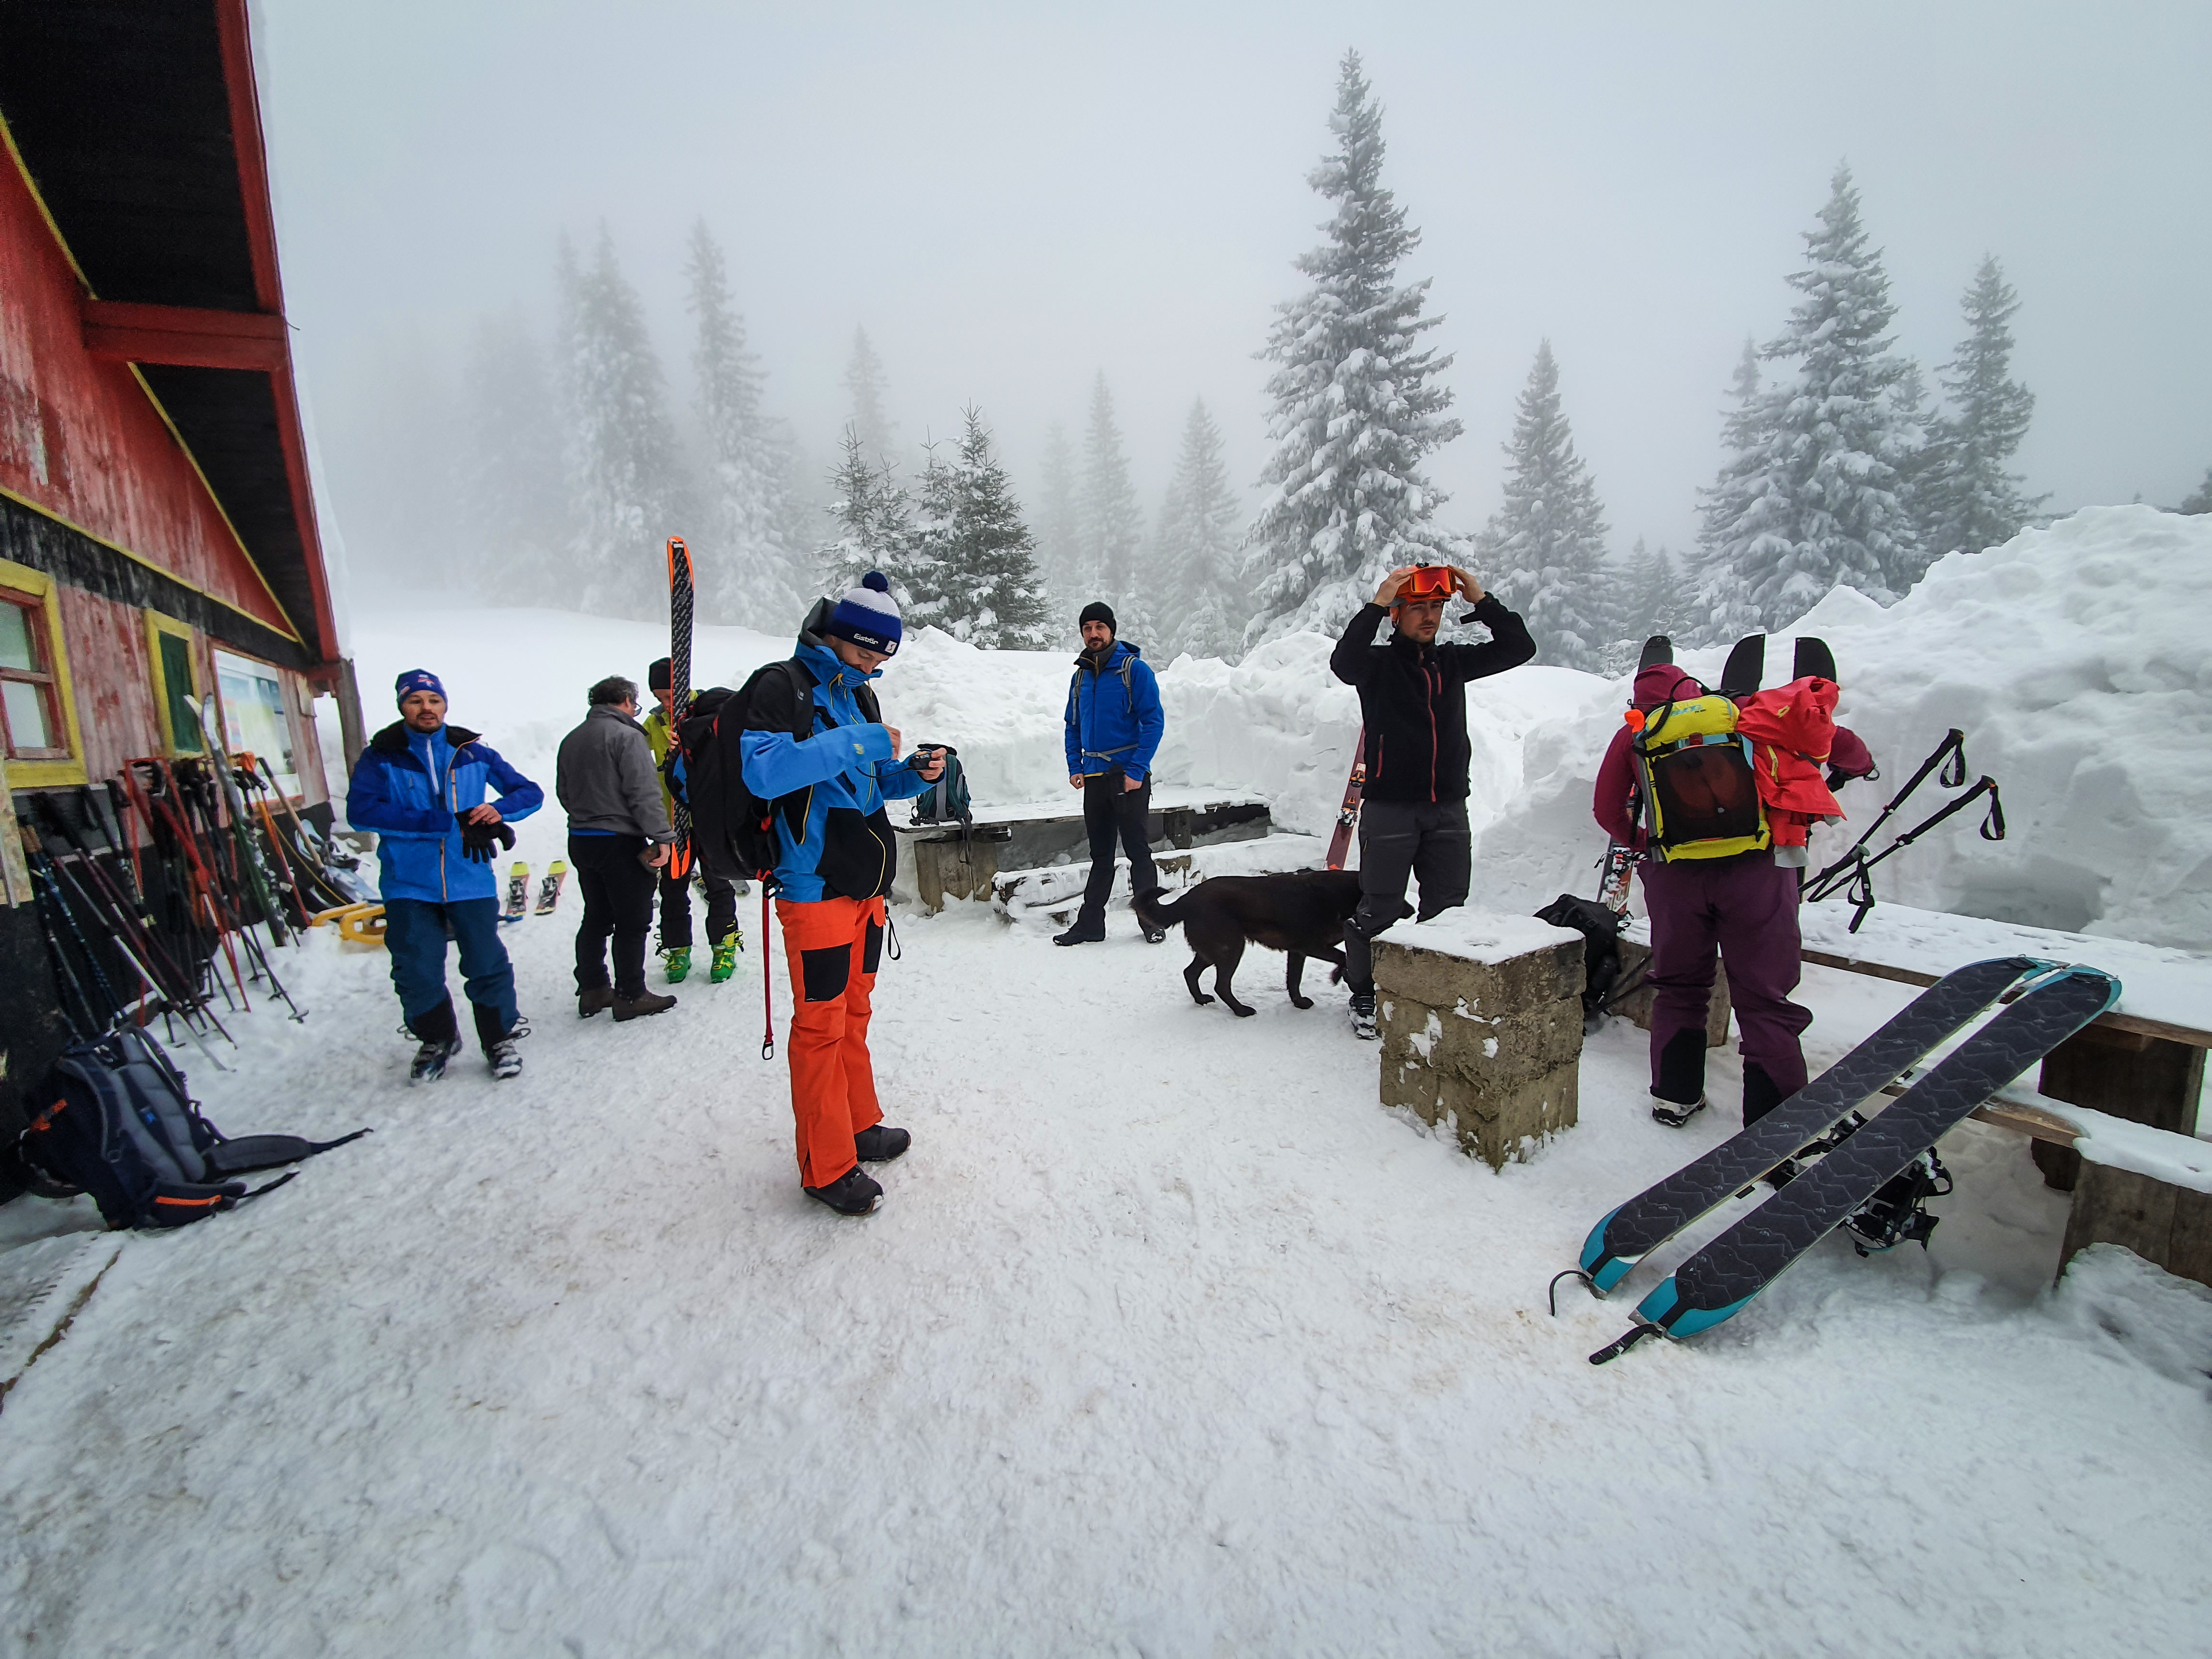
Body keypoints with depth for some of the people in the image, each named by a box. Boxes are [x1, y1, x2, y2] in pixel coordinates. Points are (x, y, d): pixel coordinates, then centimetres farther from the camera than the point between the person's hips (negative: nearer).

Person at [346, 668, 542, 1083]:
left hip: (470, 881, 1)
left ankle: (501, 1038, 23)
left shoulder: (473, 753, 6)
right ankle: (436, 1040, 31)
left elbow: (530, 793, 8)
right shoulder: (381, 757, 0)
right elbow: (361, 811, -14)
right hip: (408, 884, 0)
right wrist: (447, 822, -21)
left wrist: (497, 810, -16)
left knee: (487, 964, 3)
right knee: (416, 971, 6)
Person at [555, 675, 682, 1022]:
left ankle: (592, 991, 24)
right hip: (620, 842, -8)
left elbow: (563, 793, 19)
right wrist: (662, 837, -21)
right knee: (632, 921, 1)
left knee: (596, 918, 17)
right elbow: (644, 792, -20)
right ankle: (631, 996, 6)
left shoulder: (571, 740, 13)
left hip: (579, 840, 8)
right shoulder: (627, 736, -12)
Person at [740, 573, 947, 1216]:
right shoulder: (784, 686, -11)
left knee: (854, 1011, 19)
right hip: (815, 887, -8)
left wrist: (914, 774, 1)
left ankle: (859, 1126, 35)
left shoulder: (859, 695, 15)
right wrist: (855, 743, -26)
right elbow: (763, 772, -27)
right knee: (821, 1024, 0)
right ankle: (827, 1165, 13)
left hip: (865, 883, 8)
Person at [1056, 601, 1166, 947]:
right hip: (1094, 776, 5)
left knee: (1137, 850, 0)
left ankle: (1151, 920, 11)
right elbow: (1073, 727, 20)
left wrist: (1136, 771, -17)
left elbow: (1154, 721, -10)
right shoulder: (1081, 676, 13)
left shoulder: (1135, 669, -5)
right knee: (1100, 854, 11)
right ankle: (1090, 924, 16)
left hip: (1129, 775, -5)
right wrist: (1075, 768, 7)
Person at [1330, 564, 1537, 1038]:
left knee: (1448, 910, 9)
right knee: (1380, 911, 1)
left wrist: (1481, 600, -2)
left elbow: (1519, 648, 9)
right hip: (1389, 808, -4)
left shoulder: (1453, 662, 12)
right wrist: (1376, 604, -26)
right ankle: (1364, 997, 17)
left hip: (1448, 808, 5)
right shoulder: (1379, 664, -2)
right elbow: (1343, 663, -23)